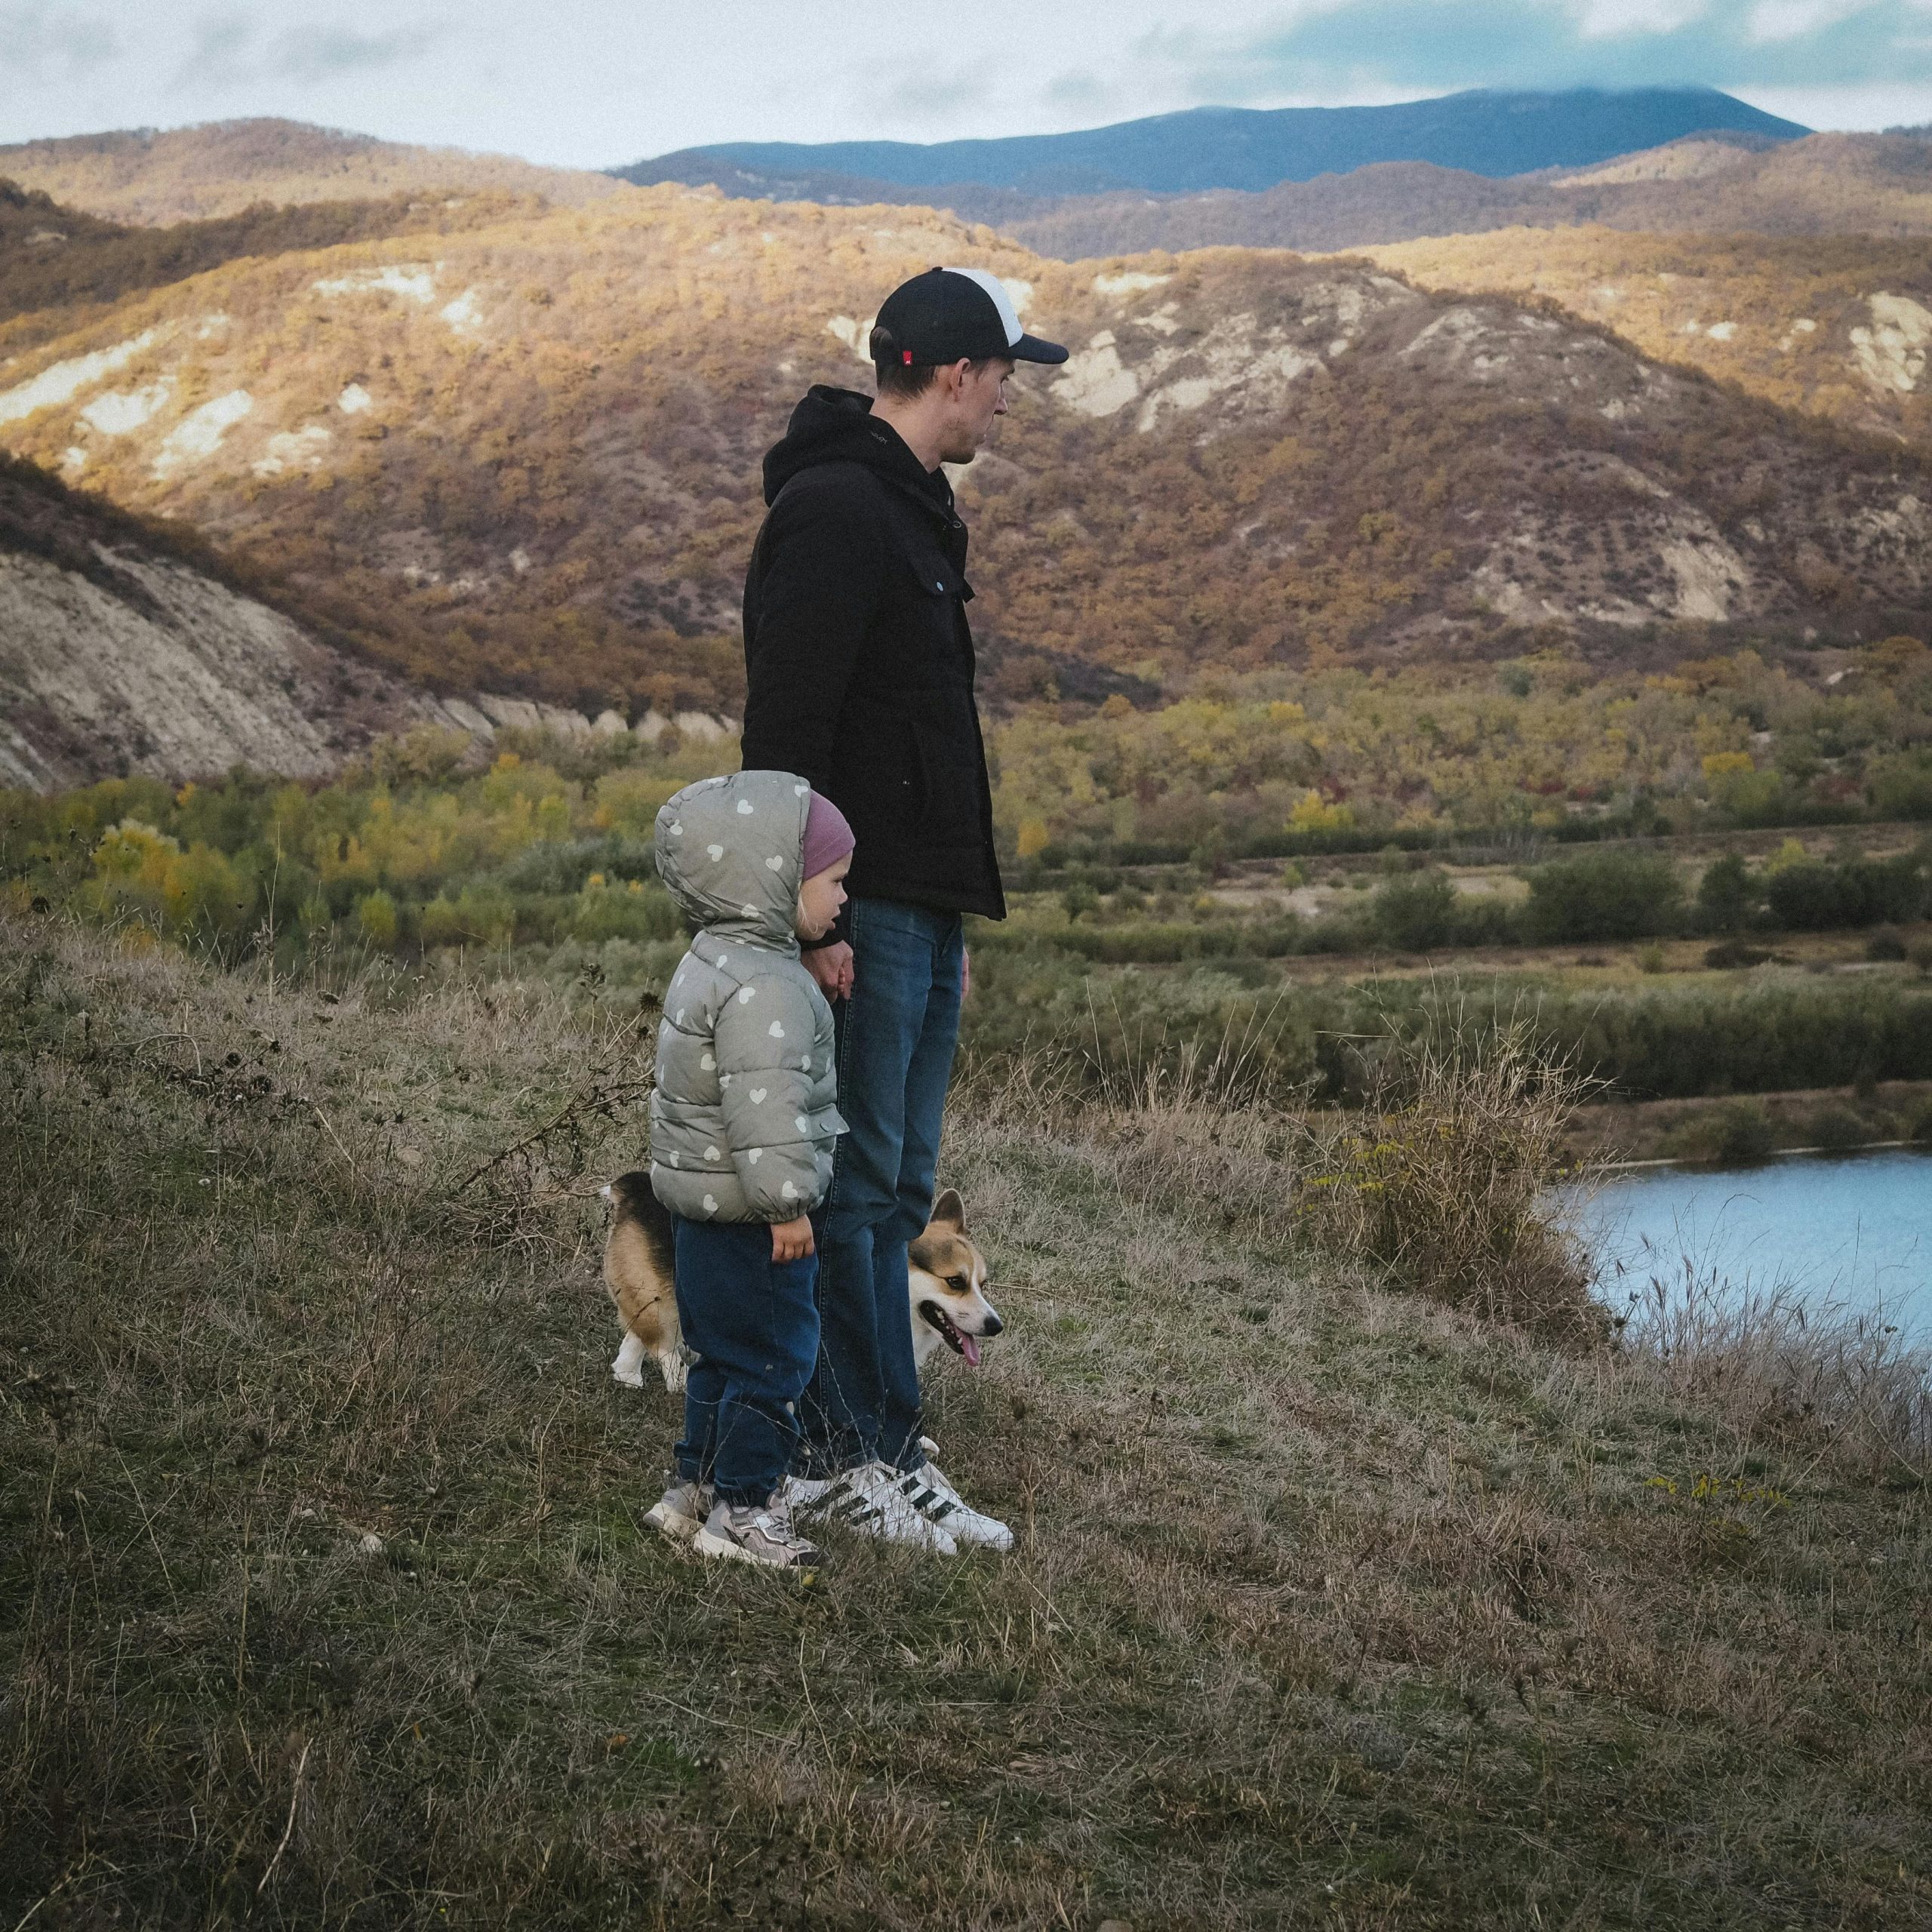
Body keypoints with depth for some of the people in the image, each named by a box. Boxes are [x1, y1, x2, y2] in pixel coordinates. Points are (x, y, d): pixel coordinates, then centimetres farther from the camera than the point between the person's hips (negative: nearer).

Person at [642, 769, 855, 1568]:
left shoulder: (716, 961, 11)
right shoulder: (762, 988, -23)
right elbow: (763, 1105, -27)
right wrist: (785, 1201, -22)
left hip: (705, 1204, 11)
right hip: (748, 1216, -11)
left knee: (723, 1354, 19)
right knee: (771, 1358, -1)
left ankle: (696, 1487, 28)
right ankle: (740, 1510, 7)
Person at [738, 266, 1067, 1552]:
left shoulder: (914, 513, 19)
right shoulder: (834, 510, -14)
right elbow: (783, 734, -20)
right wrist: (811, 918, -23)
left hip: (924, 914, 10)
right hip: (861, 915, -10)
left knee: (896, 1190, 11)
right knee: (851, 1183, -3)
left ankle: (852, 1448, 17)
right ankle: (870, 1452, 2)